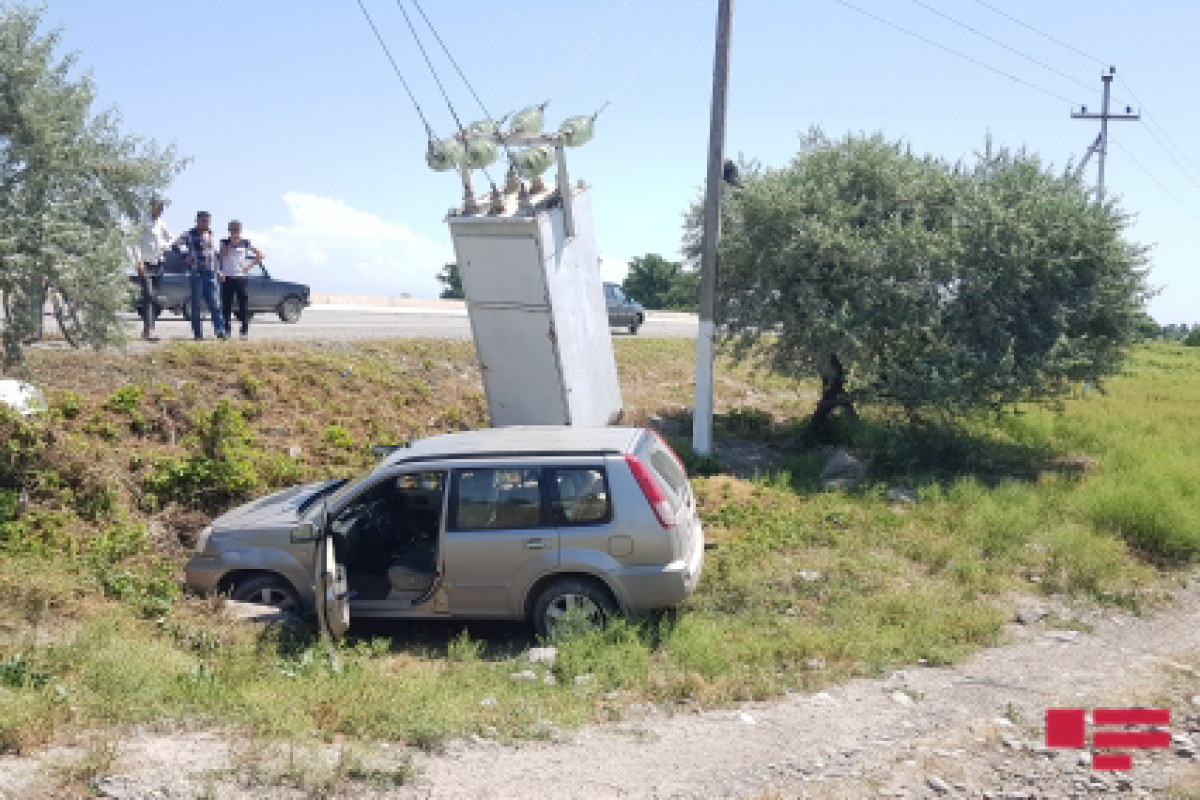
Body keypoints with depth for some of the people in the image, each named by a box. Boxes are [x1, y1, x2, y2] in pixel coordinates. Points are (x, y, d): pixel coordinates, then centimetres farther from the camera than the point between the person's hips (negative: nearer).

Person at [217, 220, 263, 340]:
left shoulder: (245, 243, 6)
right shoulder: (224, 243, 6)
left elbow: (260, 255, 9)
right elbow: (222, 255, -11)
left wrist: (250, 265, -1)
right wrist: (231, 243, -14)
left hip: (240, 277, 0)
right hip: (227, 278, 0)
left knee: (243, 305, -2)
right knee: (226, 305, 1)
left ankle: (245, 330, 2)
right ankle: (227, 329, 7)